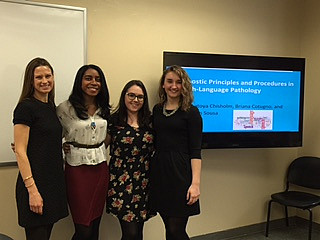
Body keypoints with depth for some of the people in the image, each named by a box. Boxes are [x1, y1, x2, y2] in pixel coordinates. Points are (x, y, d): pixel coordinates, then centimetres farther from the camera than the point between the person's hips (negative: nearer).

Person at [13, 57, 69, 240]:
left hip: (54, 182, 8)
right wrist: (32, 189, -19)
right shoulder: (25, 107, -10)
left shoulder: (51, 106, 12)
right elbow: (20, 151, -15)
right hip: (35, 183, -7)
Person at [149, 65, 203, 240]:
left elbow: (195, 151, -8)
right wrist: (150, 174, 6)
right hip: (159, 172, 5)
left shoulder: (191, 112, -4)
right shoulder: (157, 110, 11)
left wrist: (195, 182, -16)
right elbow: (154, 143, 14)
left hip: (180, 173, -5)